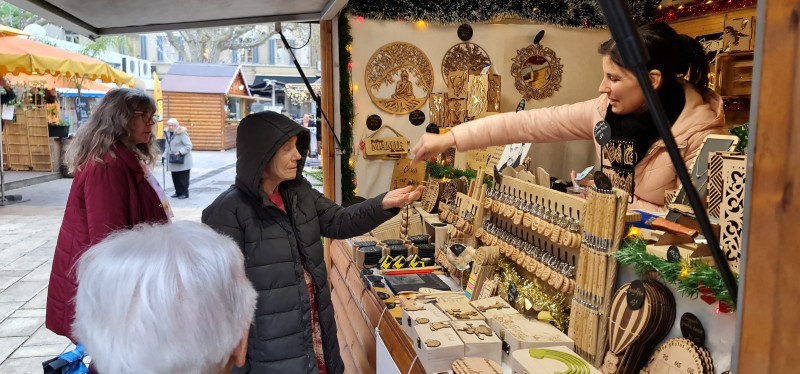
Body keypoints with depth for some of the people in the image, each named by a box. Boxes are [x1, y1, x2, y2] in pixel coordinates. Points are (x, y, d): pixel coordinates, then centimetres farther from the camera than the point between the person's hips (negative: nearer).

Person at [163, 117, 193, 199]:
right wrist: (165, 155, 9)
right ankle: (178, 192, 22)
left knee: (183, 178, -2)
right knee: (175, 177, 9)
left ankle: (185, 193, 9)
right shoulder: (167, 133, 12)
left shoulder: (182, 133, -12)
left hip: (183, 161, -7)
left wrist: (180, 152, -23)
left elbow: (189, 146, -15)